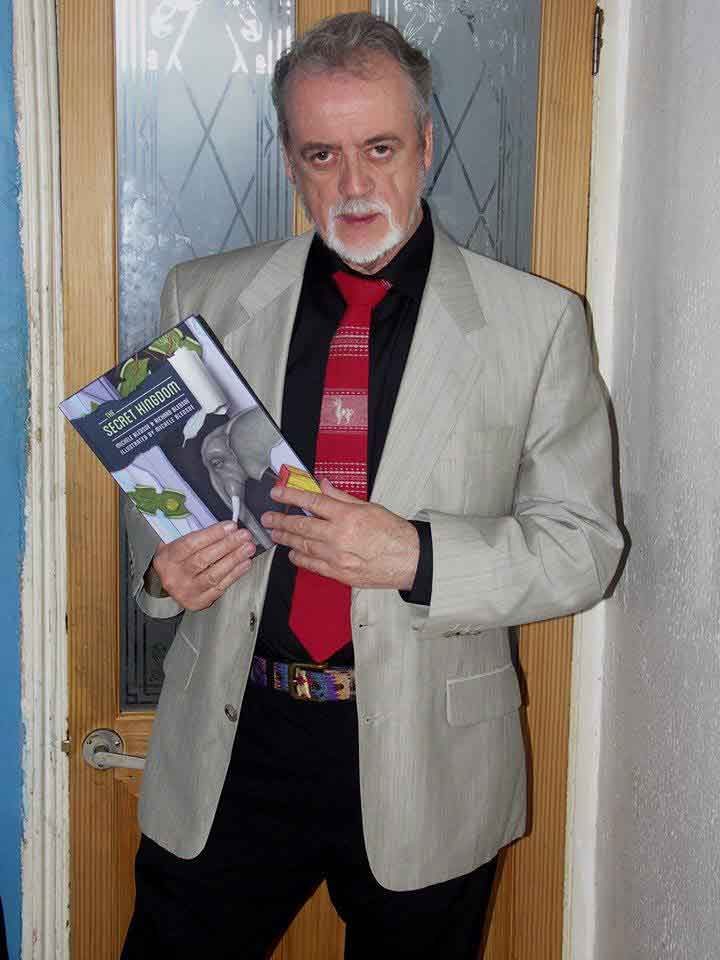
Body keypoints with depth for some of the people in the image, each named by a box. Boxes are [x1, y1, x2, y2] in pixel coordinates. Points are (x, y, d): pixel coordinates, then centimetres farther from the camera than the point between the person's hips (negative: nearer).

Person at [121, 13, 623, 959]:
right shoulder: (205, 297, 3)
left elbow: (583, 542, -5)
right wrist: (160, 563, -9)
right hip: (231, 742, 2)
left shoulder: (537, 321, -5)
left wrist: (415, 556, -21)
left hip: (428, 759, -1)